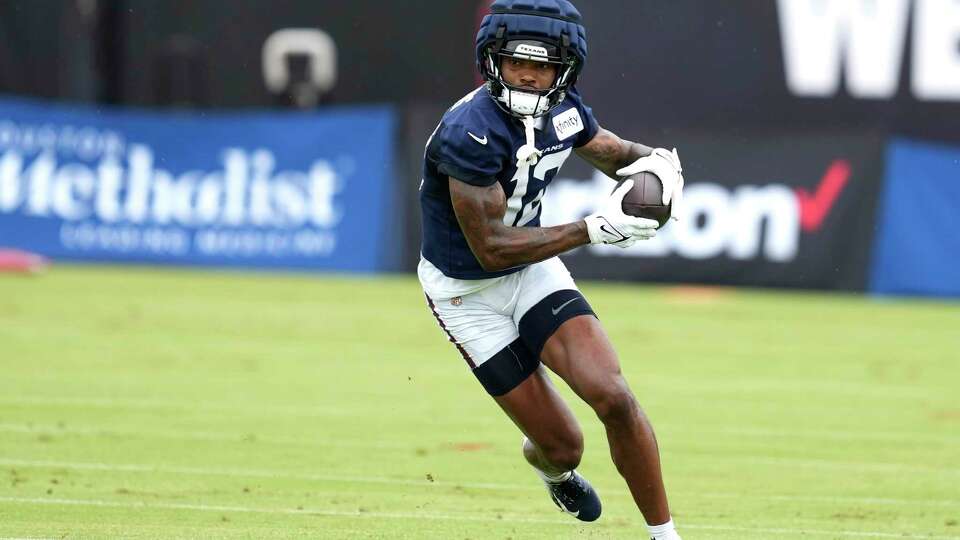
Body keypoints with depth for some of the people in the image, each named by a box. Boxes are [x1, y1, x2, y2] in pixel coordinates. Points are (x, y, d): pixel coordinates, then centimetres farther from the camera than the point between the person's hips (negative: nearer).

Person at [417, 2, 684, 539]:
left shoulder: (563, 110, -10)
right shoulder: (472, 132, -31)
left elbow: (615, 153, 12)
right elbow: (492, 250, -29)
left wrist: (658, 161, -13)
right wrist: (595, 229, -31)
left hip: (533, 268, 5)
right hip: (466, 290, -5)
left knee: (613, 397, -16)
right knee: (564, 445, -1)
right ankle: (548, 466, 39)